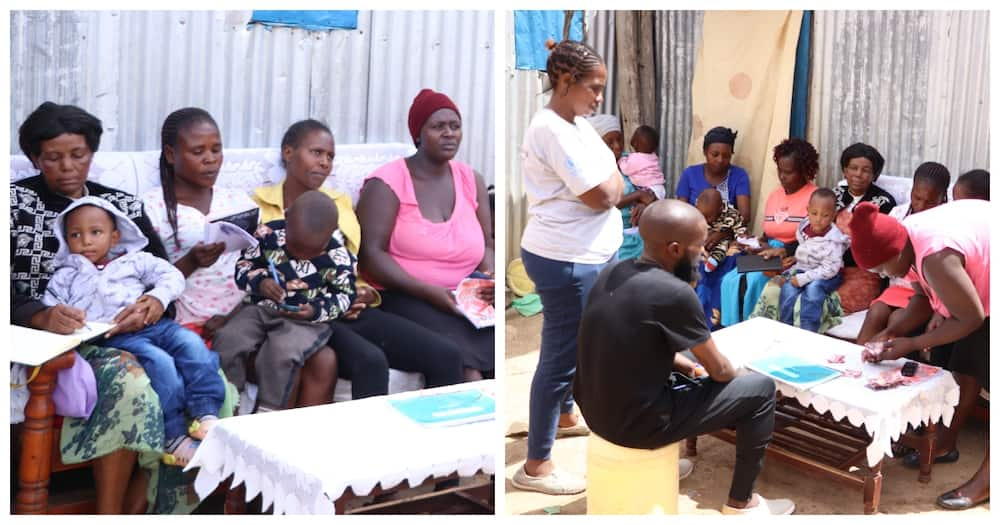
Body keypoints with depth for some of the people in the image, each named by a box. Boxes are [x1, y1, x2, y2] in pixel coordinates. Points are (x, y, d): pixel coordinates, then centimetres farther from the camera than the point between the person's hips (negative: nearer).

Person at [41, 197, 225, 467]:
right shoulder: (66, 277, 21)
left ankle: (206, 414, -28)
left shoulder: (134, 261, 21)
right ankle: (173, 436, -28)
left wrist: (159, 297, -5)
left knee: (192, 344, -24)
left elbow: (171, 275, 14)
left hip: (152, 324, 3)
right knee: (160, 362, -30)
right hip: (113, 337, -3)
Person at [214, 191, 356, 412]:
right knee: (226, 340, -20)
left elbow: (345, 295, -3)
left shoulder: (338, 255, -14)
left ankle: (268, 413, -14)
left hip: (308, 319, -3)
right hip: (261, 308, 4)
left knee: (281, 351, -32)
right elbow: (243, 267, 4)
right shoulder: (268, 234, -8)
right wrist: (259, 282, -19)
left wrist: (316, 311, -21)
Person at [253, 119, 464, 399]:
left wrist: (366, 293, 0)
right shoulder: (260, 205, 7)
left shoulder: (340, 203, 23)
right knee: (370, 362, -36)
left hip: (353, 311, 5)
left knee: (446, 355, -17)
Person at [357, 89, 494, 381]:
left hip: (465, 298, 5)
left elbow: (486, 245, 16)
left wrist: (491, 278, -7)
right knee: (465, 366, -29)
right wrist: (427, 291, -21)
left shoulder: (471, 180, 12)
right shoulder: (386, 184, -4)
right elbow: (372, 253, -11)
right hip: (403, 296, -5)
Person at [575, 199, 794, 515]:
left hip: (596, 409, 8)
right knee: (761, 388, 5)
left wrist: (682, 363, 13)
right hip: (636, 424, -8)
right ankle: (741, 503, 19)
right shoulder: (674, 293, -22)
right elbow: (719, 370, -8)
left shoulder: (612, 273, 1)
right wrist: (731, 374, 13)